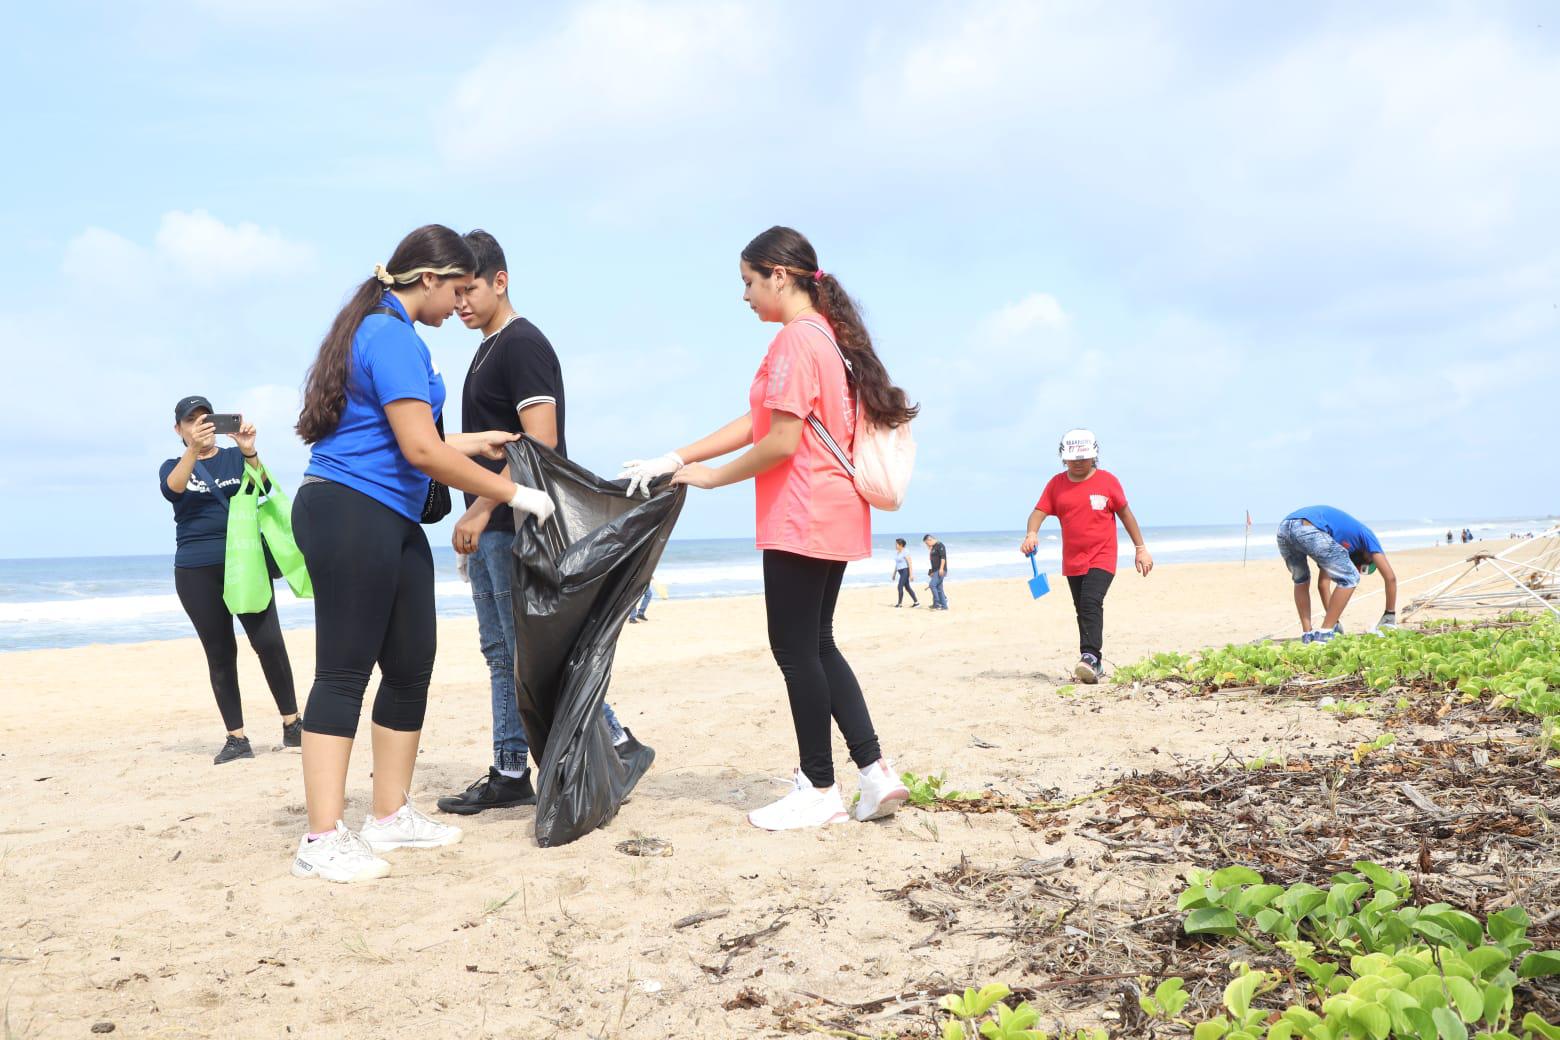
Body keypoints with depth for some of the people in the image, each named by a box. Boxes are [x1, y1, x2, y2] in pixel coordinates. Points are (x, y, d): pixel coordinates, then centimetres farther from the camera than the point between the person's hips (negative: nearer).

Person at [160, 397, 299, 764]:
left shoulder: (235, 457, 9)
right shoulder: (174, 467, 9)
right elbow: (172, 489, -16)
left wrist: (250, 452, -31)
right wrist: (193, 450, -34)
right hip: (197, 572, 1)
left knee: (269, 641, -11)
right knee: (220, 653, 1)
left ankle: (292, 725, -2)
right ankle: (236, 738, 4)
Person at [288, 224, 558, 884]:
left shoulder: (380, 329, 19)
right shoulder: (392, 335, -12)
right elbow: (422, 451, -18)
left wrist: (471, 443, 24)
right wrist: (514, 495, -11)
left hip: (391, 523, 10)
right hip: (353, 515, -10)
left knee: (411, 667, 10)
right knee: (345, 672, -9)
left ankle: (390, 817, 19)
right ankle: (322, 841, -5)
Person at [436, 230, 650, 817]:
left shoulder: (523, 344, -11)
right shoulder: (487, 351, 19)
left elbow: (540, 441, -21)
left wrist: (481, 509, -23)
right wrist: (475, 517, 18)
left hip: (516, 526, -10)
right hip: (489, 527, 10)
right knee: (502, 653, 11)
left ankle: (621, 748, 0)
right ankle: (509, 775, 17)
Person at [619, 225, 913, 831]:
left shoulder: (795, 339, -14)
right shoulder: (826, 335, 16)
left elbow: (780, 442, -20)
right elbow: (754, 423, 13)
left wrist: (712, 477, -5)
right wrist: (673, 460, 8)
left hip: (801, 521, -10)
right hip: (832, 517, 10)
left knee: (796, 650, 0)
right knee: (817, 646, 16)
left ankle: (820, 789, 10)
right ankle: (874, 772, 15)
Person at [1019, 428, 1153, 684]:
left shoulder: (1107, 481, -1)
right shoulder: (1056, 483, 6)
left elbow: (1125, 514, 5)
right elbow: (1039, 511, -2)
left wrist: (1140, 548, 5)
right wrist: (1031, 533, -24)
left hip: (1102, 559, -4)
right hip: (1072, 561, 4)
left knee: (1091, 603, -23)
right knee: (1082, 611, 10)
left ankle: (1090, 657, -30)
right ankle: (1093, 663, 18)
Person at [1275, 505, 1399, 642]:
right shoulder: (1366, 535, 27)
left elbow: (1323, 584, 42)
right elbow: (1390, 577, 22)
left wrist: (1334, 622, 42)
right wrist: (1390, 615, 29)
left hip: (1283, 529, 8)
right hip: (1308, 530, -7)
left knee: (1301, 580, 32)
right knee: (1349, 578, 9)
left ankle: (1307, 633, 22)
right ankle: (1324, 633, 6)